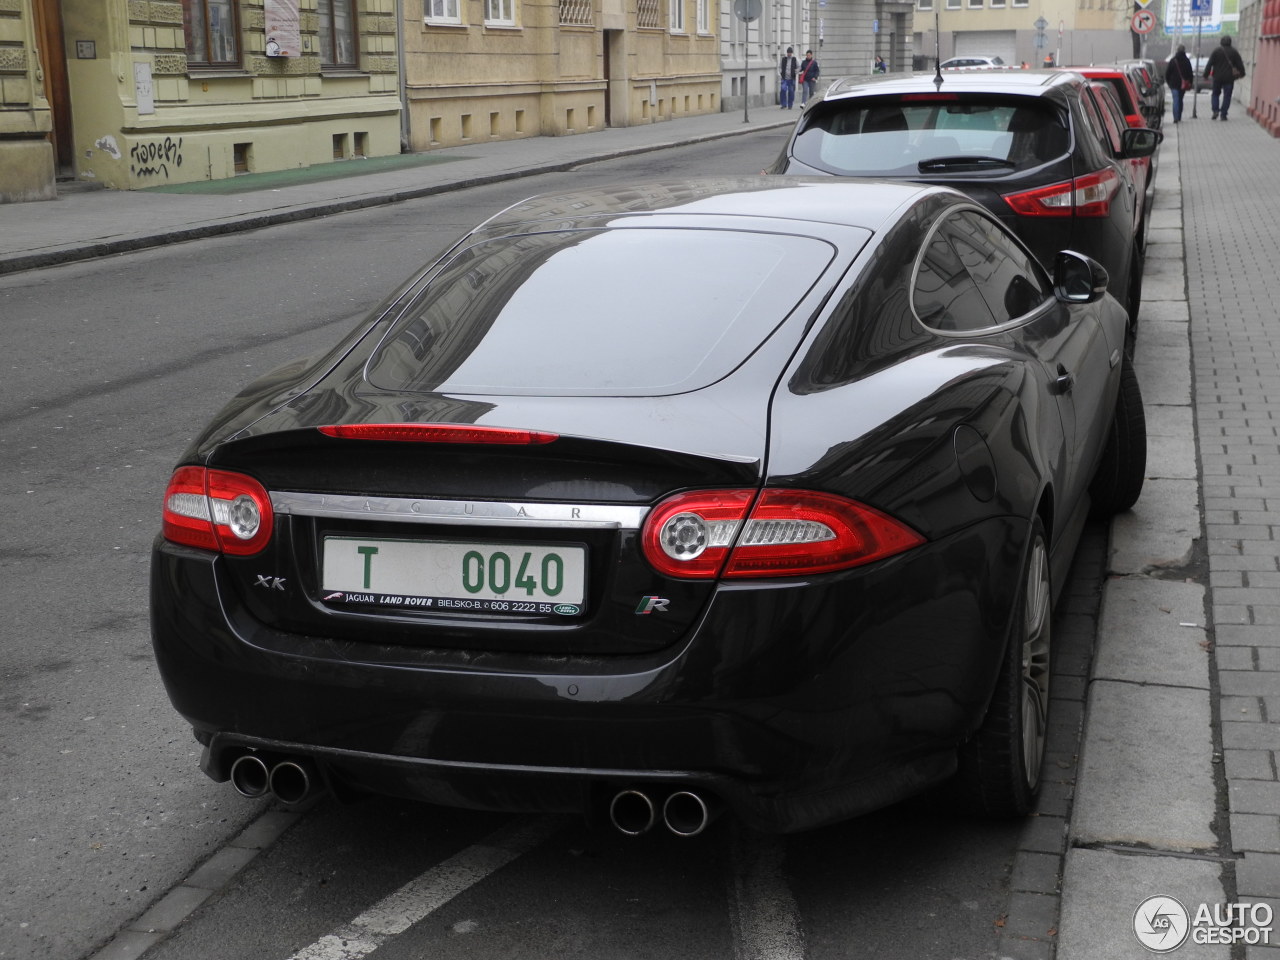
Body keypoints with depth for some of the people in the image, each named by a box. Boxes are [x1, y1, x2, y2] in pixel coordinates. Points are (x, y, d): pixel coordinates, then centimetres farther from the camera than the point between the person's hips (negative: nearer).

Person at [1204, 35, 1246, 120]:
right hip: (1229, 78, 0)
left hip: (1217, 77, 0)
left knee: (1215, 94, 14)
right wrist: (1241, 73, 22)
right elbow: (1239, 64, 7)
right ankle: (1223, 114, -1)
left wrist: (1206, 75, 0)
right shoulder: (1234, 52, 2)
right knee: (1227, 96, 5)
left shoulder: (1216, 51, -2)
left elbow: (1209, 64, -4)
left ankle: (1215, 110, -5)